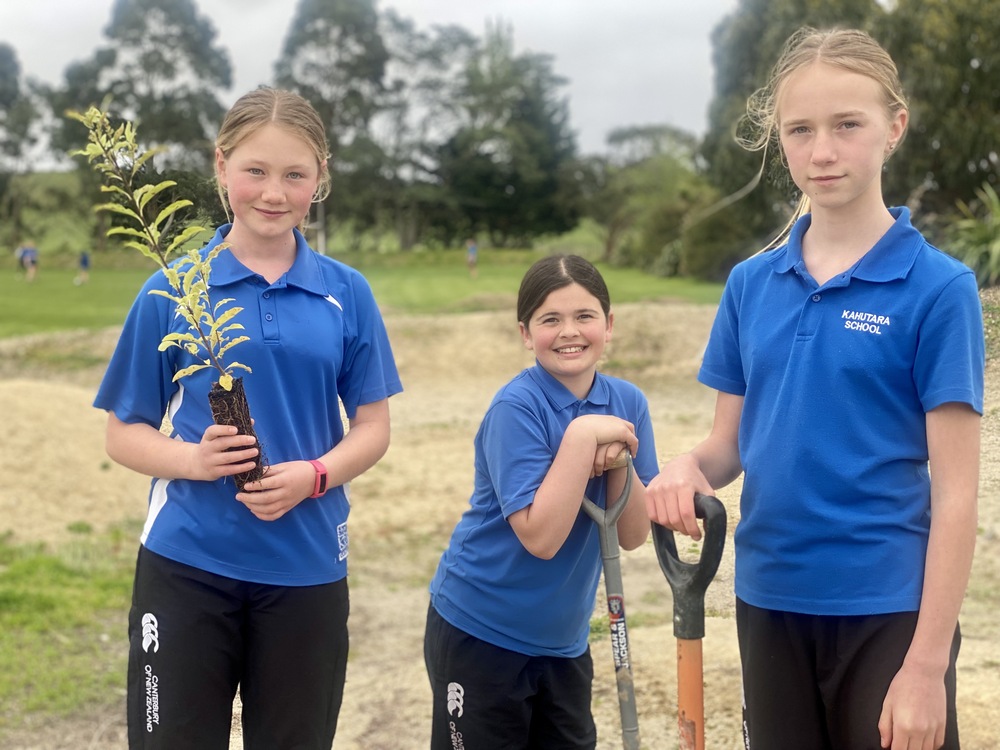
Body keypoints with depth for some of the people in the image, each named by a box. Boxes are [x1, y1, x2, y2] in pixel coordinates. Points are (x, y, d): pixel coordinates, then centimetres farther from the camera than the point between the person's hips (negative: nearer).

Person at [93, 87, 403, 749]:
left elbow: (373, 427, 4)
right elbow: (125, 433, 1)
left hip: (307, 567, 2)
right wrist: (192, 458, -19)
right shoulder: (172, 290, -3)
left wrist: (312, 476, -15)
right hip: (186, 564, -1)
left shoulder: (346, 294, 1)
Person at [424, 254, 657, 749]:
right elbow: (540, 536, -26)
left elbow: (633, 535, -4)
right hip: (480, 632, -5)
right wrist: (583, 435, -28)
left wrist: (615, 458, -20)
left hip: (564, 638, 6)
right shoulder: (515, 408, -19)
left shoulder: (627, 402, -2)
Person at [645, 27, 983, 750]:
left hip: (888, 609, -4)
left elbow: (955, 491, -11)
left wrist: (927, 665, -14)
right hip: (769, 602, 5)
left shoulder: (938, 286, -10)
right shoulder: (751, 283, 4)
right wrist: (688, 466, -13)